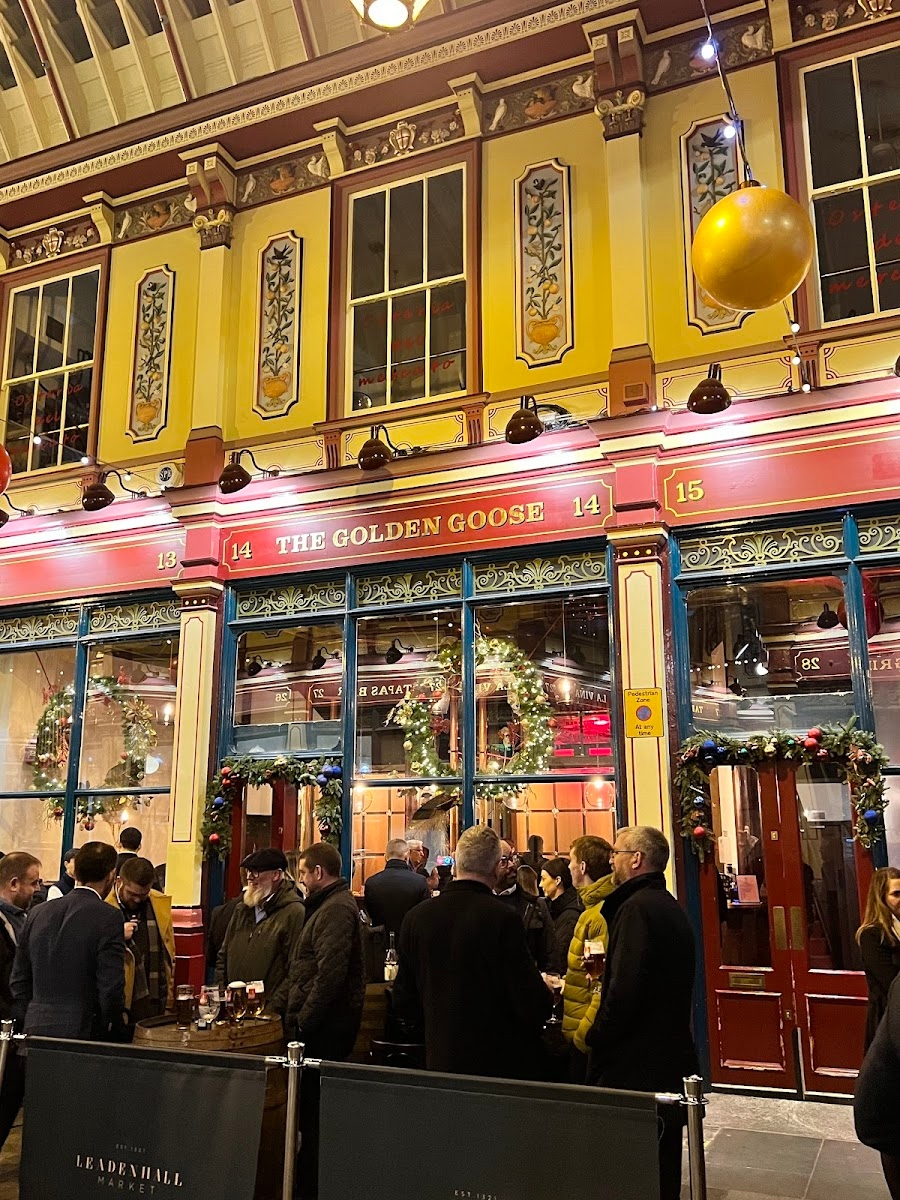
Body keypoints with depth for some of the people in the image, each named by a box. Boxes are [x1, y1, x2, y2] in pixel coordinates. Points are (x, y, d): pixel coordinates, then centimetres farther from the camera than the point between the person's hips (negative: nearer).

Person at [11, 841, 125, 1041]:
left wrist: (29, 1024, 18)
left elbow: (18, 981, 11)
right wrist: (113, 1034, -2)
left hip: (37, 1030, 5)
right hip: (83, 1031, -5)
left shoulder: (38, 913, 6)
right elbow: (111, 988, -14)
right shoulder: (109, 918, -12)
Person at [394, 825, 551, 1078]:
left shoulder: (416, 917, -3)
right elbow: (530, 1001, -16)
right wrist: (547, 991, 6)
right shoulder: (503, 917, -19)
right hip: (501, 1062, -4)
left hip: (440, 1059, 5)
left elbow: (403, 1001, 5)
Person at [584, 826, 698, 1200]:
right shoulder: (671, 907, 11)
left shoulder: (637, 907, -19)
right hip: (671, 1059, 9)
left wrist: (596, 1038, -10)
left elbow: (625, 990, -25)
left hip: (635, 1067, -9)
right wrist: (607, 968, 9)